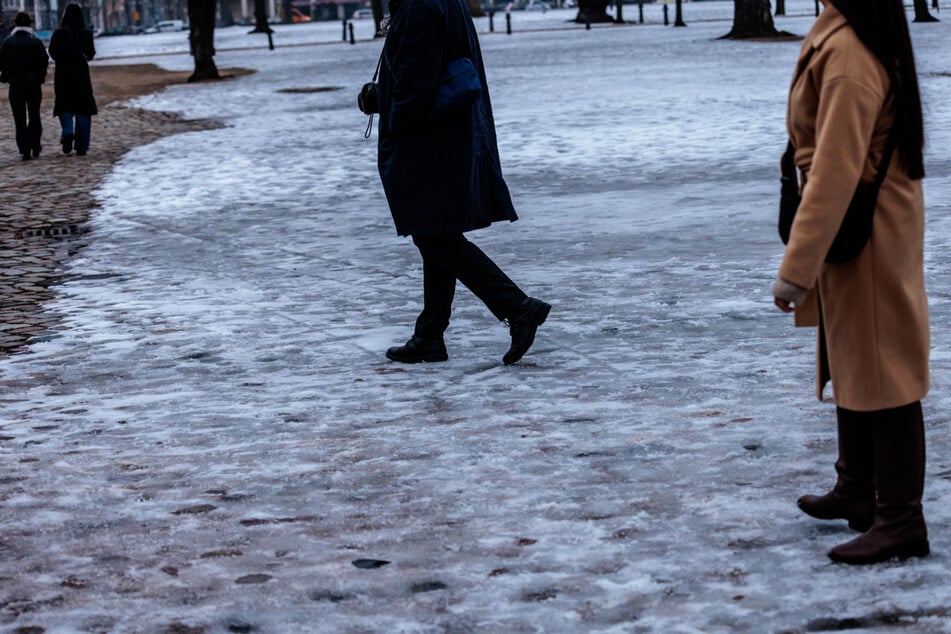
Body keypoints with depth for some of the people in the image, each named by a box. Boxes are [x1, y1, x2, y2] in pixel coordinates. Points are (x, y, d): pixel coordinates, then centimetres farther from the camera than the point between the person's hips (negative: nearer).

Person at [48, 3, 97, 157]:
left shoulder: (59, 34, -8)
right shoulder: (86, 34, -6)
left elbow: (53, 54, -8)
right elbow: (90, 54, -1)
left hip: (63, 75, -1)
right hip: (82, 75, 1)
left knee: (64, 107, 12)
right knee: (83, 109, 9)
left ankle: (68, 132, -18)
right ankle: (82, 147, 5)